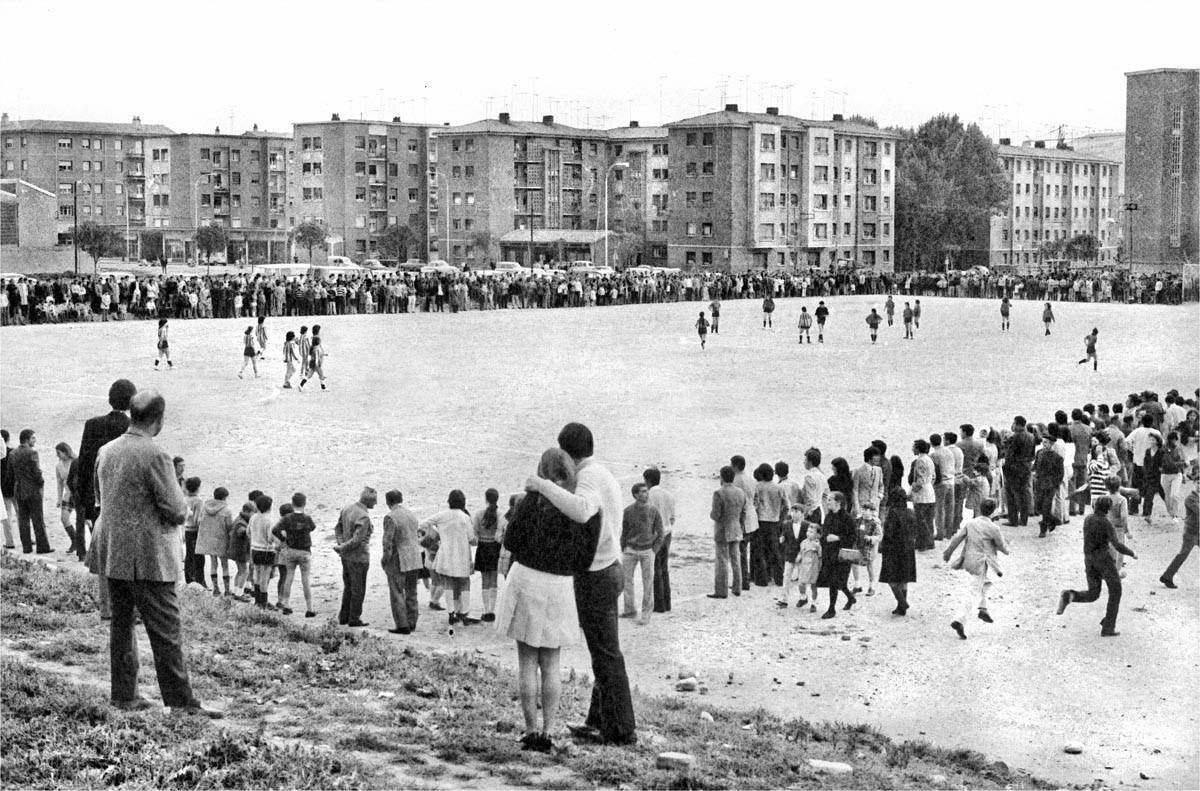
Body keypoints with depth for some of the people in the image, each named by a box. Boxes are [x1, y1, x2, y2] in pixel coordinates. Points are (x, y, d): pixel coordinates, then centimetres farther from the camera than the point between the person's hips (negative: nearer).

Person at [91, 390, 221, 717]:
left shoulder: (105, 451, 7)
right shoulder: (154, 455, -16)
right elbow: (177, 511, -16)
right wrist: (179, 510, 5)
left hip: (111, 554, 8)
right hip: (147, 556, -8)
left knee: (121, 624, 15)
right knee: (166, 631, -4)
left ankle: (124, 694, 20)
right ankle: (182, 701, -3)